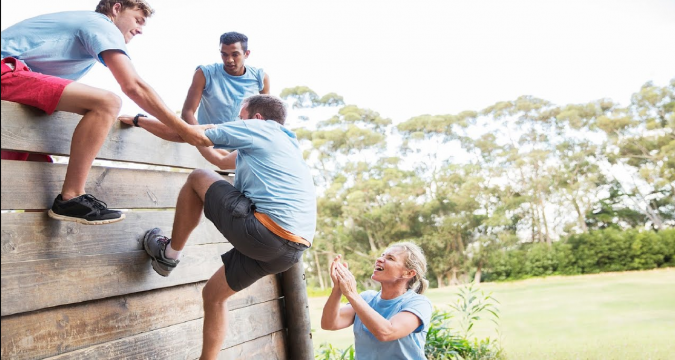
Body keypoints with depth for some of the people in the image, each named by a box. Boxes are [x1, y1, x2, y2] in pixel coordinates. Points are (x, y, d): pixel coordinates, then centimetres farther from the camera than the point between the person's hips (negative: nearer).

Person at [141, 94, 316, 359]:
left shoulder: (256, 128, 5)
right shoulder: (284, 142, 29)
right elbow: (222, 162, 38)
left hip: (263, 231, -9)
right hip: (293, 248, 9)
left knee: (198, 178, 10)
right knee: (213, 294, 23)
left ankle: (170, 254, 18)